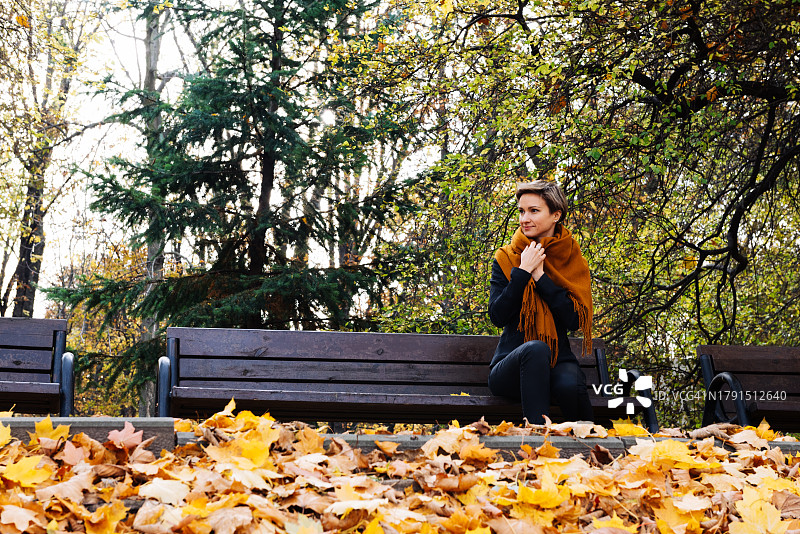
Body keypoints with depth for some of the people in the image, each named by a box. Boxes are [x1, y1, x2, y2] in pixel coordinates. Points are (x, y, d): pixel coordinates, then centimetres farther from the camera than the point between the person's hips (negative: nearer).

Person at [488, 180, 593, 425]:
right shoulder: (505, 259, 7)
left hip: (558, 362, 1)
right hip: (510, 365, -1)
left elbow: (574, 320, -6)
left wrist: (540, 276, -9)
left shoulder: (573, 262, 8)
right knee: (535, 349, -35)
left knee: (570, 386, -33)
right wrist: (522, 271, -10)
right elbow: (498, 316, -5)